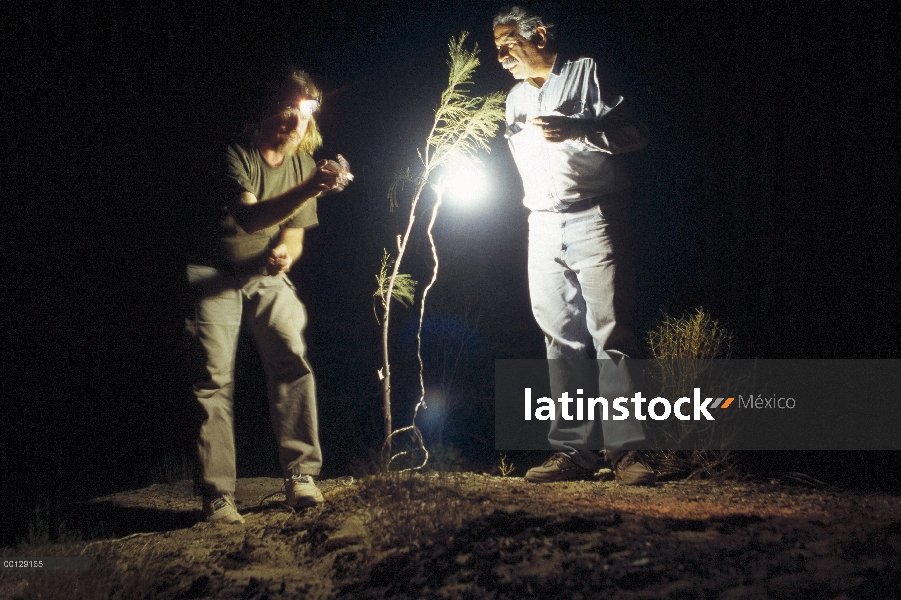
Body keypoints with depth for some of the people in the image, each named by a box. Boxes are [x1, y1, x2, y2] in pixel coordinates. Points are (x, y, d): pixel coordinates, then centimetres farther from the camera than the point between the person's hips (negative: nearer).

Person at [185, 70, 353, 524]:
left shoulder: (302, 166, 4)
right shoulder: (236, 155, -14)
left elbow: (294, 234, 10)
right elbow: (248, 217, -31)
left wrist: (283, 256, -15)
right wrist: (311, 188, -43)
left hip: (266, 277, 4)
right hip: (215, 276, -4)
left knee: (292, 358, -17)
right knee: (214, 377, -13)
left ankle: (301, 476, -14)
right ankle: (217, 495, -9)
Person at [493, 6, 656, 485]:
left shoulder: (585, 73, 4)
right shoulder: (516, 98, 22)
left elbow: (634, 132, -5)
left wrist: (575, 129, -17)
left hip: (593, 219, -6)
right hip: (543, 226, 6)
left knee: (609, 332, -11)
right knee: (560, 338, 1)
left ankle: (626, 450, -12)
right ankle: (572, 453, 1)